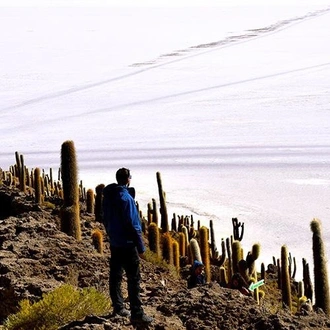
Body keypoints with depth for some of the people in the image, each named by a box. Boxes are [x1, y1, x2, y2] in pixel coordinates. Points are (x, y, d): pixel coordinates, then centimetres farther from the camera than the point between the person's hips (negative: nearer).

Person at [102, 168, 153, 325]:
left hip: (114, 243, 9)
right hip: (127, 244, -8)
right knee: (134, 279, -6)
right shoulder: (126, 198, -19)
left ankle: (118, 307, 25)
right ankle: (137, 314, -6)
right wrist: (140, 247, -15)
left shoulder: (108, 196, 5)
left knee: (115, 276, 15)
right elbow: (133, 225, -19)